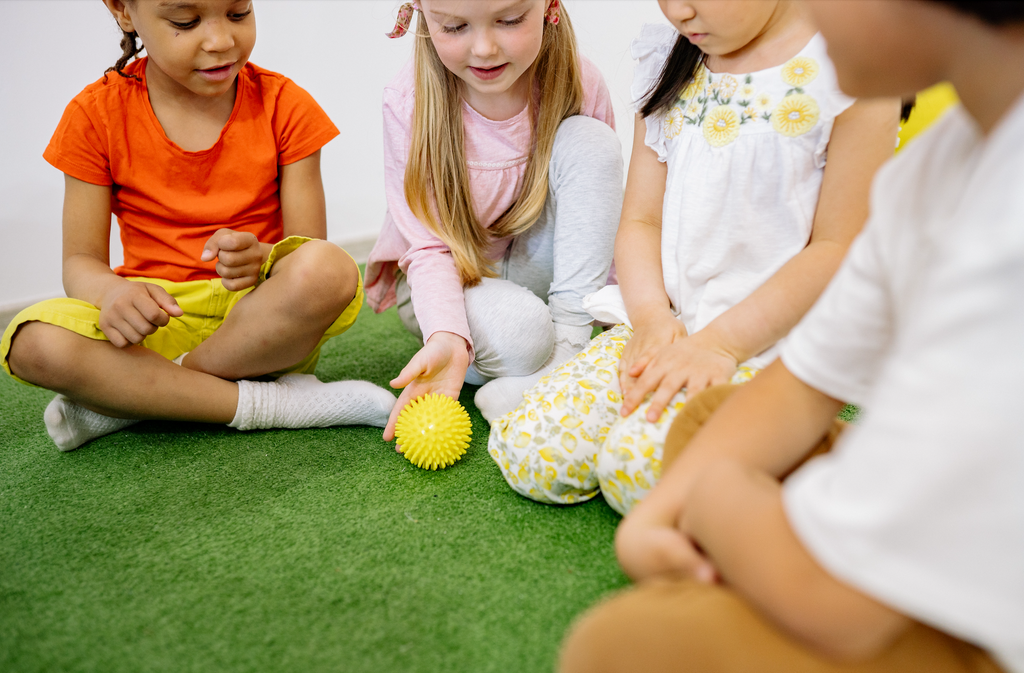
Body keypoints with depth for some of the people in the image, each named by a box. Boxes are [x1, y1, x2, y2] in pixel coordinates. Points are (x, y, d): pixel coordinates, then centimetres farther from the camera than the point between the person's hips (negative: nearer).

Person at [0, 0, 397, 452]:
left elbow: (309, 253, -4)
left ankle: (129, 399, -18)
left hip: (268, 320, 0)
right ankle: (275, 404, -24)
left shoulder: (283, 105, -2)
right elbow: (81, 261, 0)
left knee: (331, 271, -34)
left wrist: (261, 260, -28)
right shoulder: (97, 115, -2)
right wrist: (112, 291, -25)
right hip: (157, 317, 1)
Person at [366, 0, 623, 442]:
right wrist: (446, 337, -41)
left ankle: (569, 349, -24)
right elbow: (430, 248, -23)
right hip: (445, 283, -4)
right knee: (518, 327, -38)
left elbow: (605, 203, -2)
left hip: (531, 268, 4)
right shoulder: (409, 102, -21)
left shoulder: (576, 84, -15)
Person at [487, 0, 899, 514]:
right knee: (528, 451, -15)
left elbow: (839, 247, -10)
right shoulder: (666, 63, 10)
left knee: (638, 469, -29)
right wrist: (651, 316, -9)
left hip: (773, 337, -5)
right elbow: (641, 221, 10)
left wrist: (720, 342, -18)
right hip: (665, 323, 6)